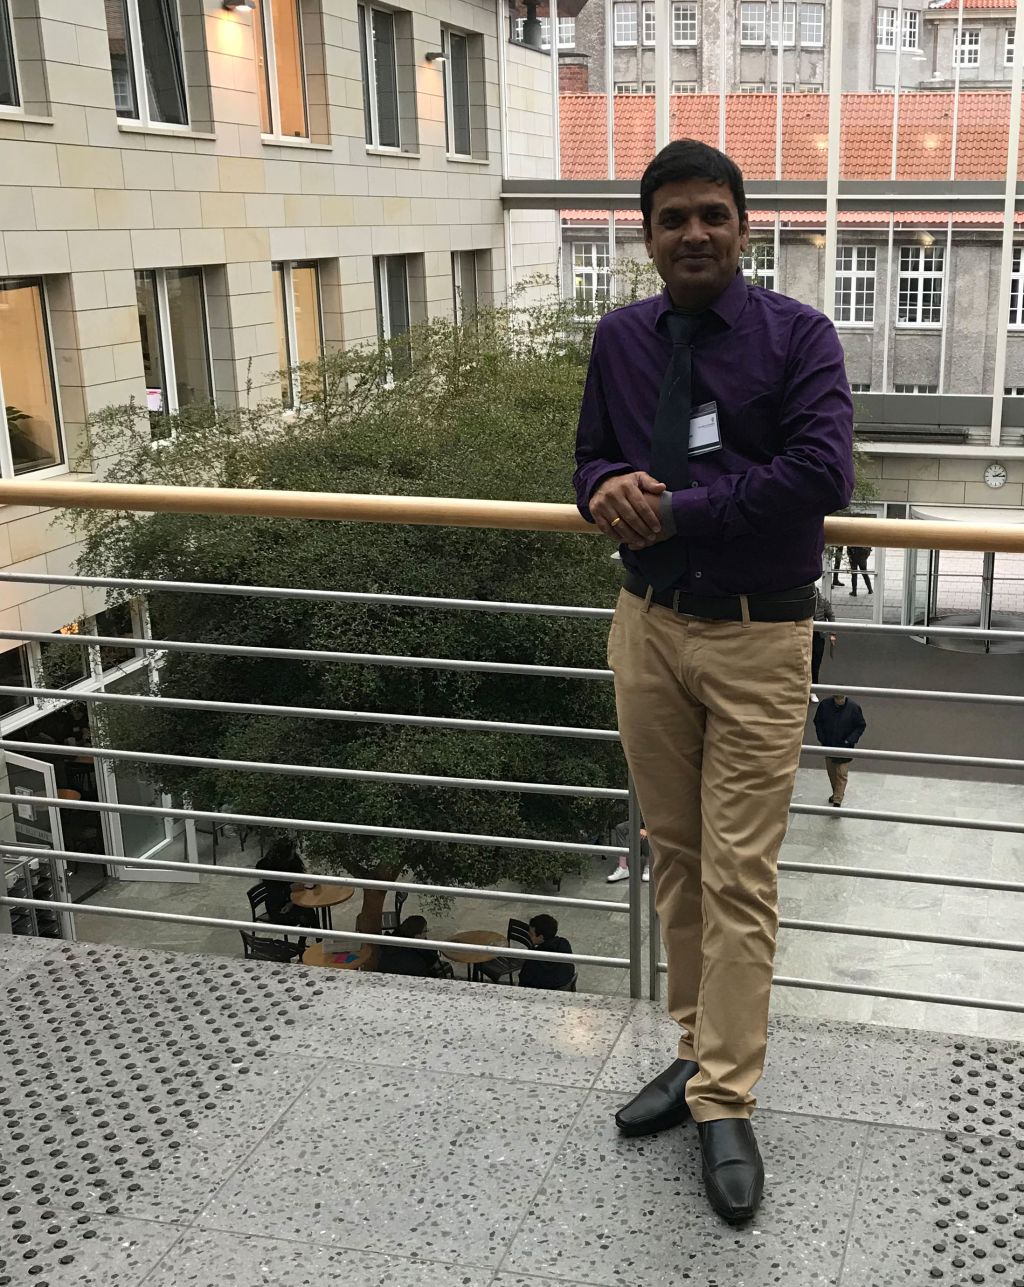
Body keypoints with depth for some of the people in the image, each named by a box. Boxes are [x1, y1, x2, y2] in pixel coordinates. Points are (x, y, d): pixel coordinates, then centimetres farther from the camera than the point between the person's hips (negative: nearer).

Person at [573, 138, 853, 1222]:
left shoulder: (796, 336, -6)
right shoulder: (619, 339, 8)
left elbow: (822, 472, -18)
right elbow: (592, 457, 14)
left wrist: (674, 510, -18)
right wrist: (610, 487, -12)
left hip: (756, 641, -4)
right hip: (648, 628, 5)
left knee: (739, 875, -2)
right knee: (673, 856, 13)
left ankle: (725, 1103, 10)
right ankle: (698, 1049, 29)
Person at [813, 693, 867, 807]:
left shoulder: (853, 708, -15)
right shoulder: (825, 705, -10)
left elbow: (861, 725, -5)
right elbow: (818, 722, 4)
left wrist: (850, 740, -15)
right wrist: (822, 738, -6)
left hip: (844, 747, -3)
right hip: (828, 746, 3)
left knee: (841, 774, -5)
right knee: (831, 772, 18)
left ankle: (837, 801, -2)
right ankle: (836, 793, 39)